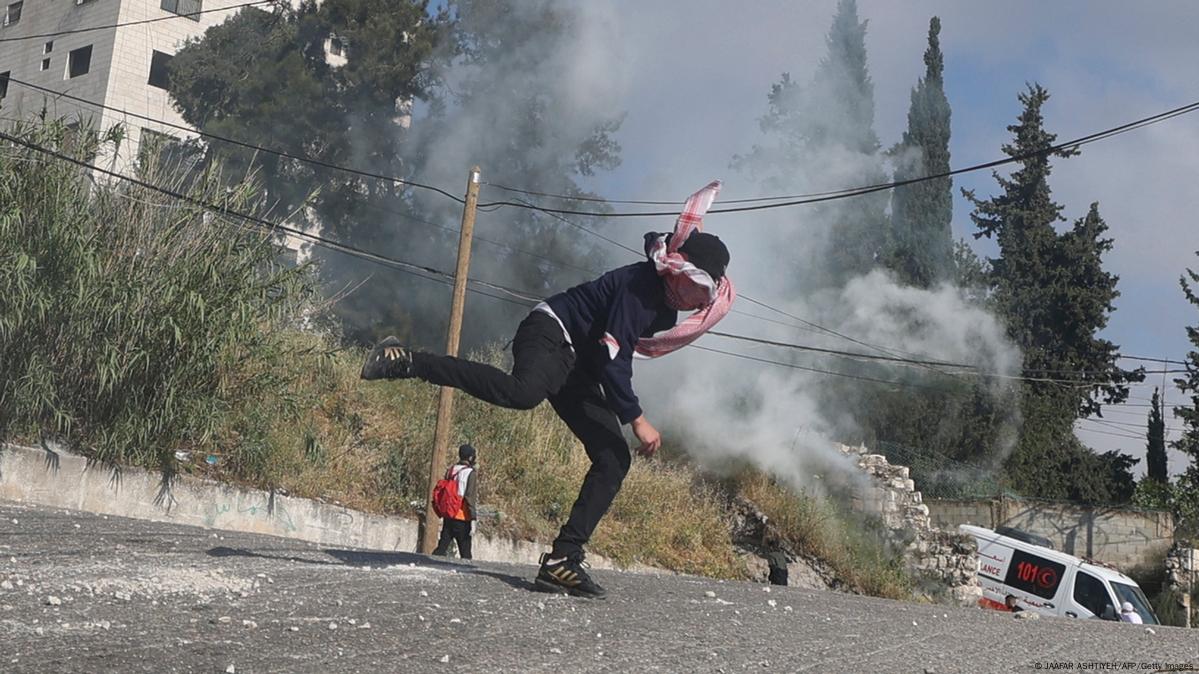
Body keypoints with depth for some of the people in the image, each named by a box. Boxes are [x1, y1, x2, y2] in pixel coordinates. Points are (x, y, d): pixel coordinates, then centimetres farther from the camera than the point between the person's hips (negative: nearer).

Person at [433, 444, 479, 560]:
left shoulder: (450, 470, 12)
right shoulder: (471, 473, -10)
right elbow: (471, 498, -17)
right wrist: (474, 519, -16)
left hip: (448, 516, 6)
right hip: (462, 519, -6)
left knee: (441, 548, 7)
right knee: (465, 553, 1)